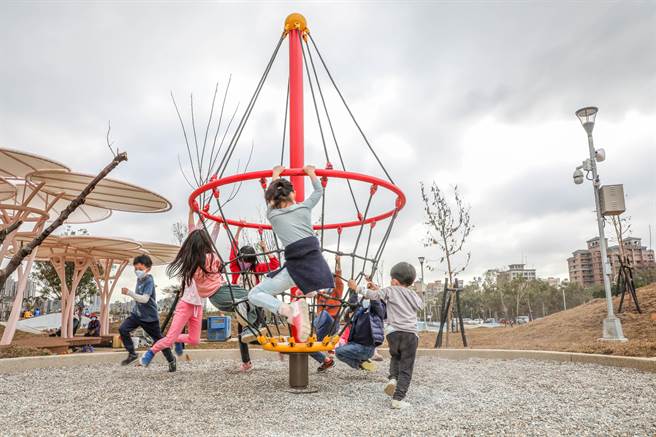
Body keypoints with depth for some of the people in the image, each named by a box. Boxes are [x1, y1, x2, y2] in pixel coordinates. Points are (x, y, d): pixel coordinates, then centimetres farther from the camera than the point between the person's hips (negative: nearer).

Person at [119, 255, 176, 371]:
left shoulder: (149, 281, -20)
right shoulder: (139, 279, 4)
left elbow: (144, 299, -32)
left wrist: (129, 293, -39)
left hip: (149, 317, -7)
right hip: (137, 313, 7)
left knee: (158, 339, 4)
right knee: (122, 329, -12)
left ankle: (171, 359, 24)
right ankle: (132, 354, 4)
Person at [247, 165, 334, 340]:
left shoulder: (272, 214, 11)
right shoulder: (304, 207, 11)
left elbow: (270, 196, 33)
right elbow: (319, 190, 31)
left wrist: (275, 174, 48)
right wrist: (310, 172, 45)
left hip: (294, 265, -2)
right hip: (316, 261, 2)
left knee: (254, 295, 6)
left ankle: (288, 310, -16)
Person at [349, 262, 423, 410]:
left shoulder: (390, 290, 7)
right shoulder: (413, 295, 18)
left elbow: (374, 295, -2)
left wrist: (356, 287, 9)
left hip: (393, 332, -1)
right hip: (410, 334, 1)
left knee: (395, 358, 28)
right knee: (406, 368, 5)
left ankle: (392, 378, 4)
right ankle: (398, 399, -2)